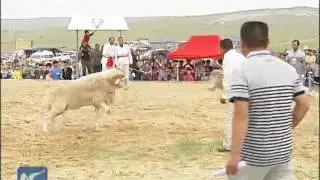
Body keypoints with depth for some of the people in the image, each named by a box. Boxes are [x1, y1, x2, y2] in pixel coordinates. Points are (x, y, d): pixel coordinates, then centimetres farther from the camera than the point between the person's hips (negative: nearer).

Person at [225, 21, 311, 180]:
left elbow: (241, 114, -21)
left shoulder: (242, 71, -14)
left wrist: (235, 154, -20)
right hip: (283, 152, 5)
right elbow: (304, 104, 6)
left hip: (253, 154, -5)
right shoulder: (288, 69, 3)